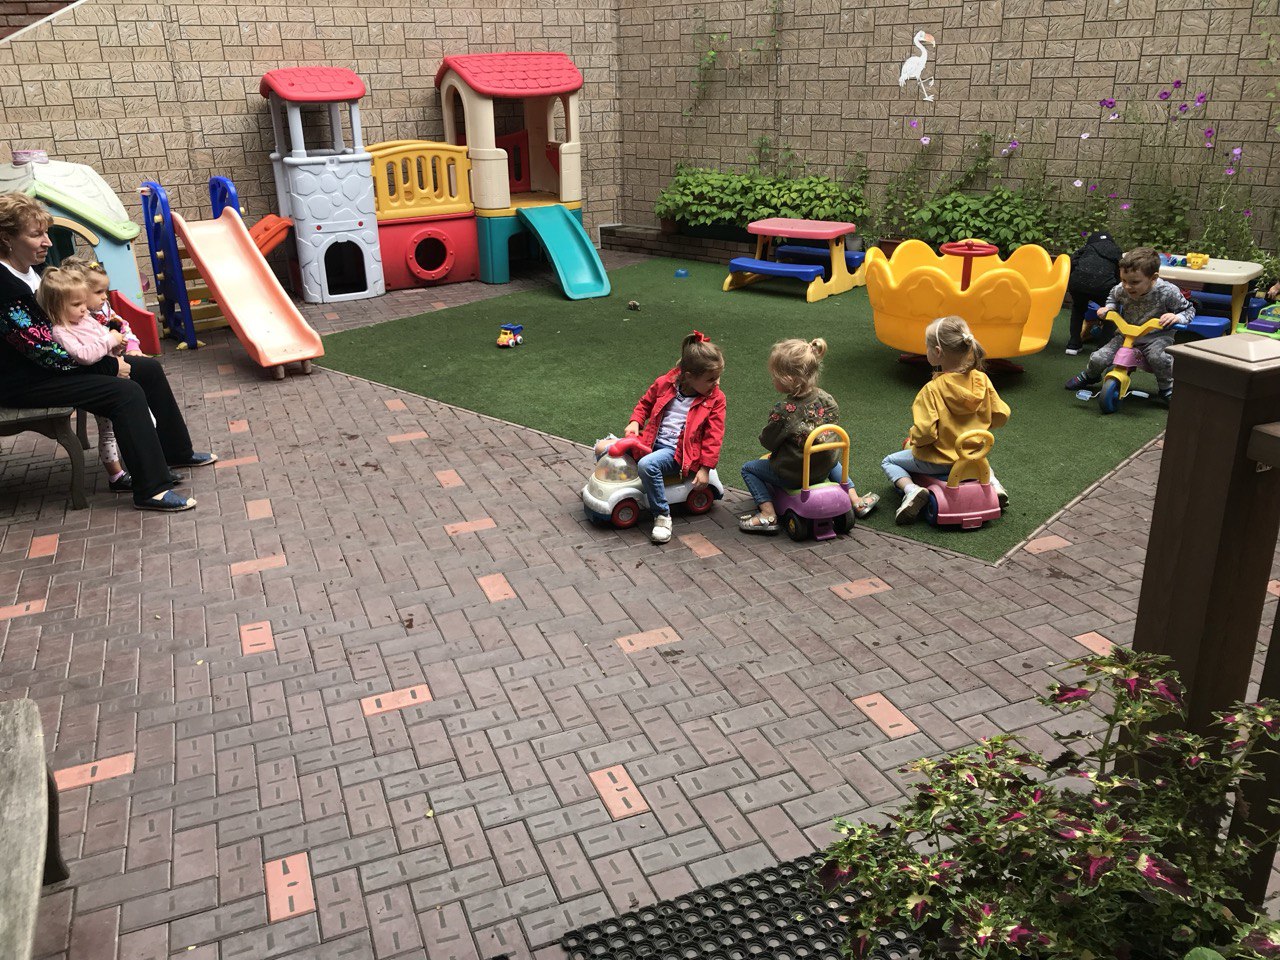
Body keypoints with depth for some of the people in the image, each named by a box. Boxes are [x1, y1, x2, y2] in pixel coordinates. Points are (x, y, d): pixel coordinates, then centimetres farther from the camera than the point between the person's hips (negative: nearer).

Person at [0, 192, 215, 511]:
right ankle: (151, 490, -22)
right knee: (126, 393, -25)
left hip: (51, 363, 10)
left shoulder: (28, 269, 5)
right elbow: (46, 352, -24)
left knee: (149, 369, 7)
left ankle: (176, 451, 20)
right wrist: (108, 365, -16)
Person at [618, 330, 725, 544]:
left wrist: (705, 468, -12)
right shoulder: (664, 384, 0)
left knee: (647, 465, -34)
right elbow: (645, 404, 18)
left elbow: (713, 436, -6)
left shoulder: (715, 399, -6)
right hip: (653, 443, 5)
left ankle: (662, 515, -20)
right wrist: (635, 422, -2)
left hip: (677, 451, -5)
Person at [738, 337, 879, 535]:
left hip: (791, 475, -5)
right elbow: (833, 427, 3)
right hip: (825, 466, 5)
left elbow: (768, 442, -14)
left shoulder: (783, 411, -26)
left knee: (748, 468, 13)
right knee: (832, 457, 40)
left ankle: (768, 514, 1)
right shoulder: (827, 399, -11)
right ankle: (855, 500, 31)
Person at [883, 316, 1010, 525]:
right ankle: (991, 480, 17)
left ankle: (912, 490, -10)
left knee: (889, 462, 14)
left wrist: (912, 438, -7)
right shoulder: (982, 381, -10)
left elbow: (924, 433, -29)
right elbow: (1000, 415, -2)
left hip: (939, 461, -6)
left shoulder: (932, 390, -25)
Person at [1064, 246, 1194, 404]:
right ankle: (1090, 376, 27)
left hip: (1157, 336, -3)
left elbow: (1189, 309, -5)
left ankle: (1167, 389, -8)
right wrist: (1108, 307, -4)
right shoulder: (1121, 289, -12)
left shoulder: (1168, 292, -22)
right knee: (1097, 359, -13)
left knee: (1158, 356, -37)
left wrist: (1176, 317, -26)